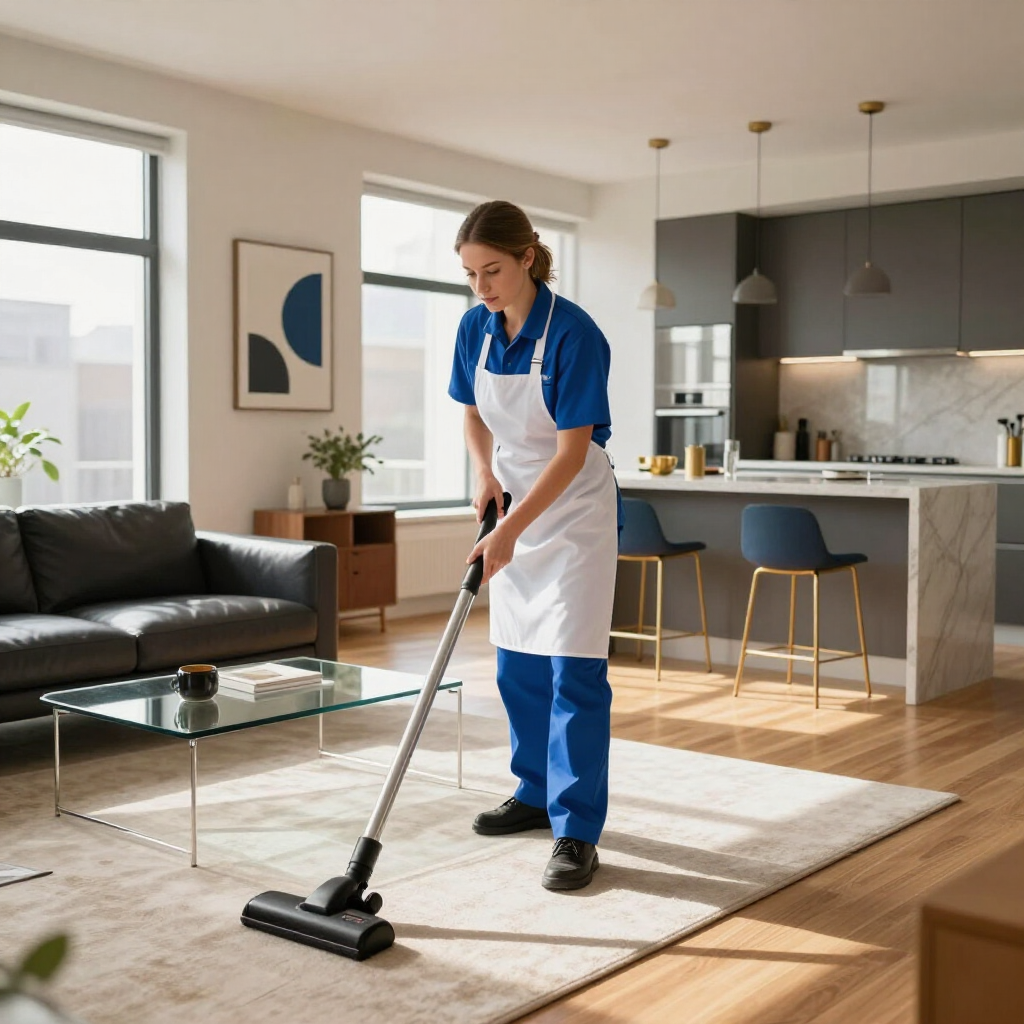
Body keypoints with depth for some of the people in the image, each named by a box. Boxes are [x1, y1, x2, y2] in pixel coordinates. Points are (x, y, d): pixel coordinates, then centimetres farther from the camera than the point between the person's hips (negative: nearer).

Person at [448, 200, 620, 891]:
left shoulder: (574, 334, -22)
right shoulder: (475, 329, -2)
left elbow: (572, 452, -23)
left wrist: (509, 532, -26)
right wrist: (486, 475, -3)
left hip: (576, 511, -7)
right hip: (517, 508, 7)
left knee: (574, 669, -8)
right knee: (519, 666, 12)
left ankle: (577, 832, -3)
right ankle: (536, 794, 29)